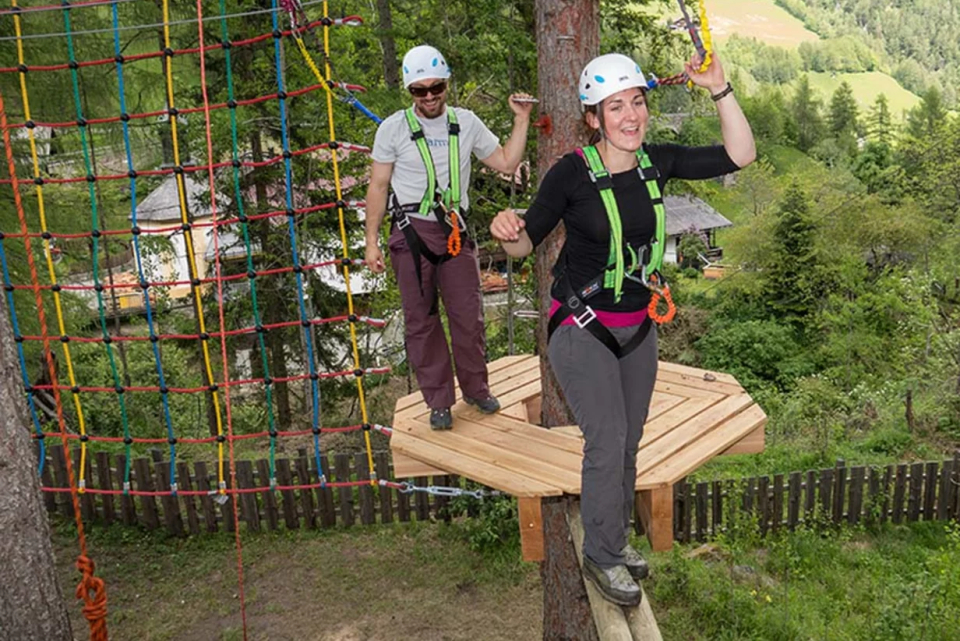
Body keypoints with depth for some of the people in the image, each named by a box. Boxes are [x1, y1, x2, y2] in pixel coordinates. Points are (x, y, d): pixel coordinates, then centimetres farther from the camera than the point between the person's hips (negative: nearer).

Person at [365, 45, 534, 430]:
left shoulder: (466, 123, 6)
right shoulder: (393, 128, -1)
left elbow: (506, 164, 9)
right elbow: (378, 185, 2)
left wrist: (521, 120, 0)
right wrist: (372, 240, -2)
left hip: (456, 232, 2)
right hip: (411, 233, -2)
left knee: (469, 315, 6)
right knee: (420, 320, 4)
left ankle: (476, 388, 26)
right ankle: (439, 401, 17)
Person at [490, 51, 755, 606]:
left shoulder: (657, 161, -3)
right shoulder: (572, 172, -16)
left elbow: (739, 156, -2)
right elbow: (526, 244, -9)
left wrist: (720, 90, -11)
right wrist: (508, 229, -32)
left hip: (638, 327, 6)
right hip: (582, 328, -5)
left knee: (629, 444, 15)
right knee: (607, 444, -8)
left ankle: (616, 539, 36)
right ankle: (603, 557, 15)